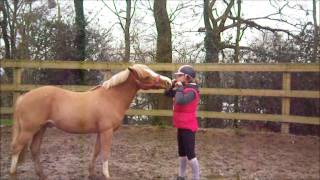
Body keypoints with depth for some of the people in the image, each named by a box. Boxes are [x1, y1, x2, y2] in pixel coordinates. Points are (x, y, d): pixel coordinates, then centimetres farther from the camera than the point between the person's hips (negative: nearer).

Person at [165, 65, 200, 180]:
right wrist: (172, 85, -1)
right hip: (181, 126, 10)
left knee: (190, 153, -4)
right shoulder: (183, 89, 8)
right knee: (181, 152, 19)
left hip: (188, 127, -10)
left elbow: (180, 101, -38)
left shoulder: (191, 91, -20)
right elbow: (167, 94, 16)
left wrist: (179, 87, -24)